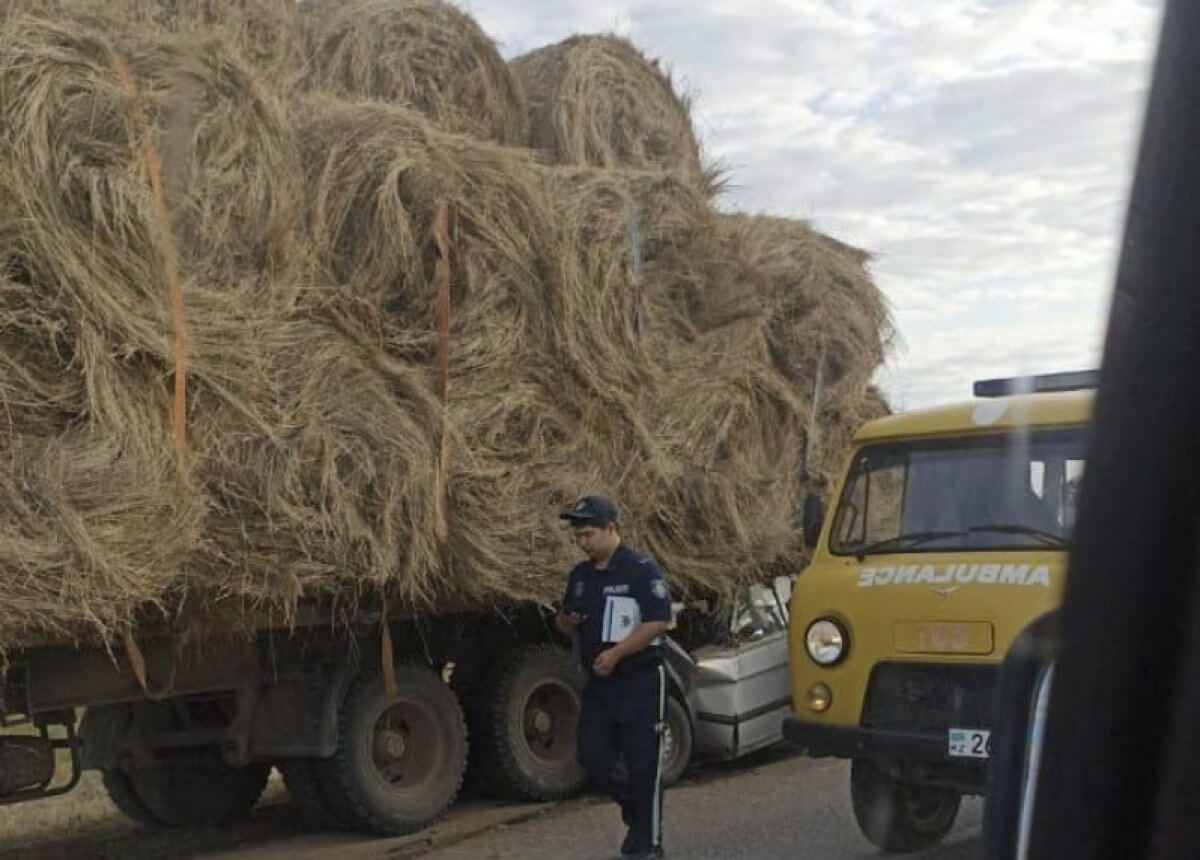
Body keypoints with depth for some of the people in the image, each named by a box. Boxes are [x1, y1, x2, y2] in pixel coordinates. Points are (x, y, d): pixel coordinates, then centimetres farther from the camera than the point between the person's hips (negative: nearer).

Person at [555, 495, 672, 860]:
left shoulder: (641, 570, -10)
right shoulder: (580, 576, 12)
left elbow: (658, 621, -17)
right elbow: (567, 624, 22)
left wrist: (616, 654, -22)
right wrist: (565, 621, -3)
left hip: (639, 682, -7)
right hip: (598, 683, 7)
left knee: (642, 765, -1)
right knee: (592, 758, 5)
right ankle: (636, 811, 28)